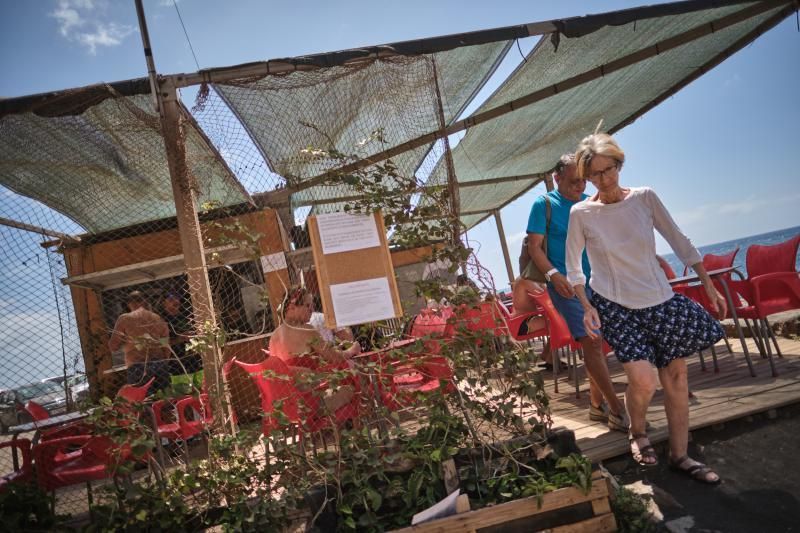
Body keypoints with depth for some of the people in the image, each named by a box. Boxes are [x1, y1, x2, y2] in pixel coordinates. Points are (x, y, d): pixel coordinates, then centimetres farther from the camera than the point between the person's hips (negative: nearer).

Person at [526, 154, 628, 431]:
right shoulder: (544, 204, -5)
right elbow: (534, 246, -8)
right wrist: (553, 274, -23)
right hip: (566, 284, -6)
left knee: (597, 341, 10)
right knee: (590, 342, -11)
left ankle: (597, 403, 24)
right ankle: (618, 410, -4)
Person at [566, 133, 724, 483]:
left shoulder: (645, 198, -2)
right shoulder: (581, 213, -8)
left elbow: (680, 242, 5)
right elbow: (573, 267, 1)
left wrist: (708, 285, 5)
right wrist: (587, 306, -8)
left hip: (660, 300, 3)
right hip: (615, 306, -3)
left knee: (676, 376, 5)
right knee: (643, 381, -13)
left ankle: (680, 455, 23)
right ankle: (638, 435, 20)